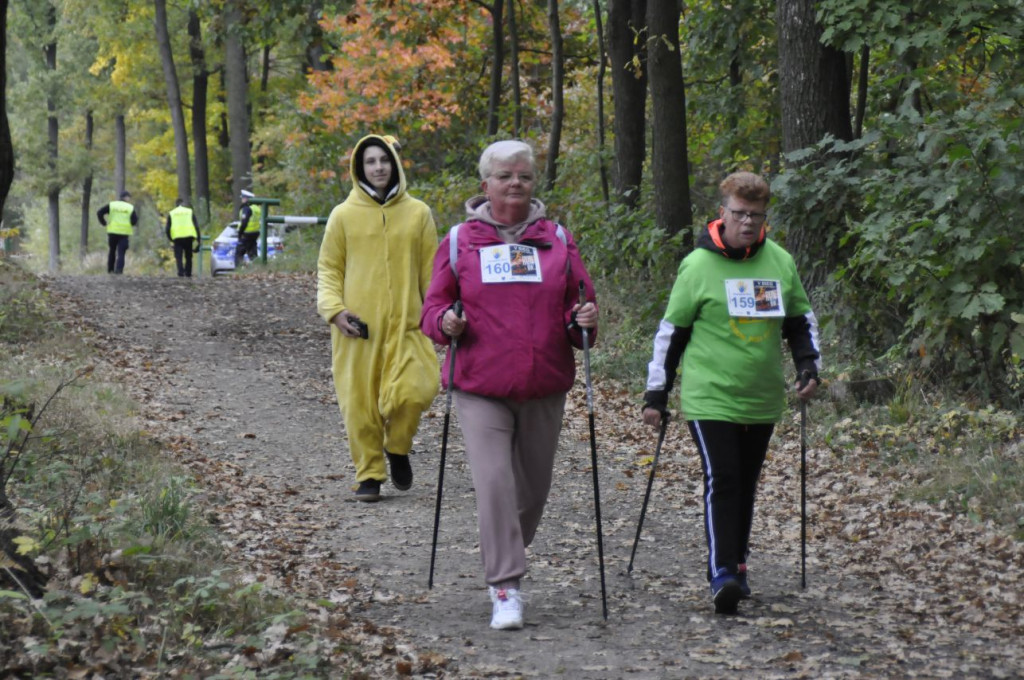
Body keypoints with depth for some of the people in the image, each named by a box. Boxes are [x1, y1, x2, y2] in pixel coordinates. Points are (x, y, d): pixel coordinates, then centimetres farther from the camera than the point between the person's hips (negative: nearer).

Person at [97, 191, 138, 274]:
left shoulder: (111, 205, 5)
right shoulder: (131, 208, 2)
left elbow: (99, 213, -3)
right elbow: (134, 221, -3)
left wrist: (104, 223, 5)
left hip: (112, 231, 2)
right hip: (124, 233, -2)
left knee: (111, 251, 17)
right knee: (121, 253, -3)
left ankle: (110, 270, 21)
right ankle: (119, 270, -18)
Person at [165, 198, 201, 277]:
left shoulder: (171, 213, 13)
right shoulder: (190, 212, 14)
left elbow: (168, 229, 8)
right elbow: (196, 226, 7)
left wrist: (170, 239, 21)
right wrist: (197, 239, 10)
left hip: (177, 238, -1)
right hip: (189, 237, 1)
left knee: (178, 256, 0)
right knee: (188, 256, 13)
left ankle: (181, 272, -18)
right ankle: (188, 273, 12)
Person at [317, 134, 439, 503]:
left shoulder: (418, 214, 7)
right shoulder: (344, 215, 4)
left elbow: (431, 271, 11)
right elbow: (328, 268, 8)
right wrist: (334, 310, -6)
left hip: (406, 324, 0)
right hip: (358, 327, 0)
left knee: (413, 392, -15)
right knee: (360, 403, 0)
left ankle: (397, 448, 14)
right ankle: (369, 474, 16)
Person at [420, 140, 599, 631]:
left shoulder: (558, 240, 9)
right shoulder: (459, 241, 5)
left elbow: (578, 307, 11)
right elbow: (433, 306, 9)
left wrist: (585, 323, -12)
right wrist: (445, 323, -13)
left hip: (544, 389, 3)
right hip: (480, 388, -2)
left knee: (533, 486, 11)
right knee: (494, 483, -15)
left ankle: (507, 560, 35)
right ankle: (506, 589, -12)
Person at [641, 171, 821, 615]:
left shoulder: (781, 263, 5)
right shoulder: (698, 266, -6)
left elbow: (801, 322, 19)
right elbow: (671, 332, 0)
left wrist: (809, 367, 5)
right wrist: (657, 395, 1)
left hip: (763, 399, 4)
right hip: (710, 397, -4)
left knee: (746, 484, 13)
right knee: (721, 481, -14)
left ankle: (737, 563, 25)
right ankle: (722, 574, -17)